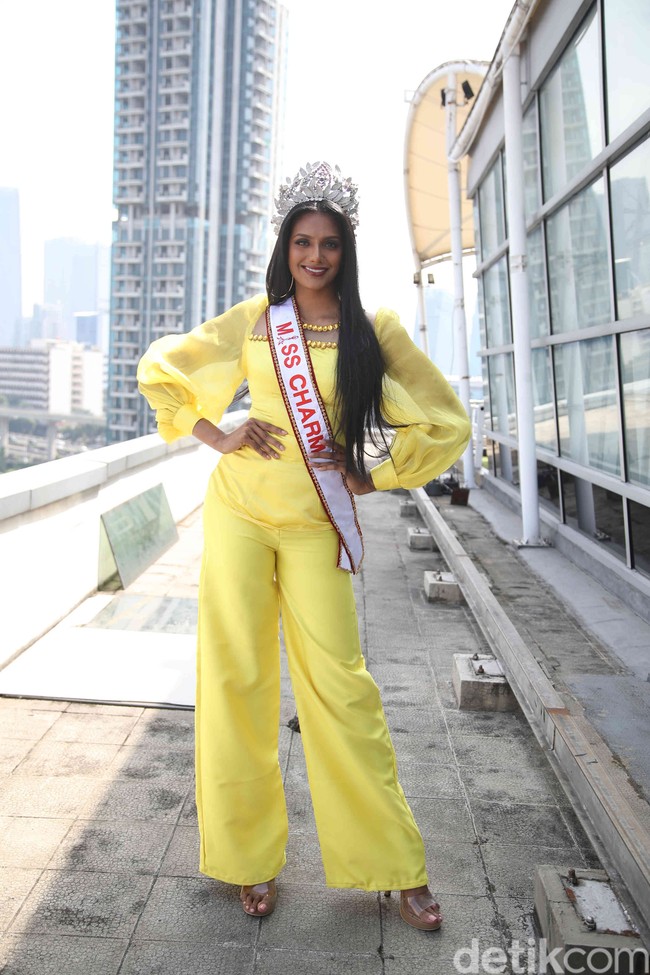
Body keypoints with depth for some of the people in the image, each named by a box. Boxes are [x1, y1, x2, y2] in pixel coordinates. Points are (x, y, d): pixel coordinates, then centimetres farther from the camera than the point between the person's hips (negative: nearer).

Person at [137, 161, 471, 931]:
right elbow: (160, 371, 14)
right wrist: (216, 436, 2)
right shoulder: (254, 320, 6)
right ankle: (248, 855, 22)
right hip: (239, 510, 2)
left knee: (337, 681, -2)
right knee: (236, 674, 3)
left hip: (316, 523, -1)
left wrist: (374, 478, 3)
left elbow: (446, 421, 8)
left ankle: (394, 865, 17)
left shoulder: (374, 330, 3)